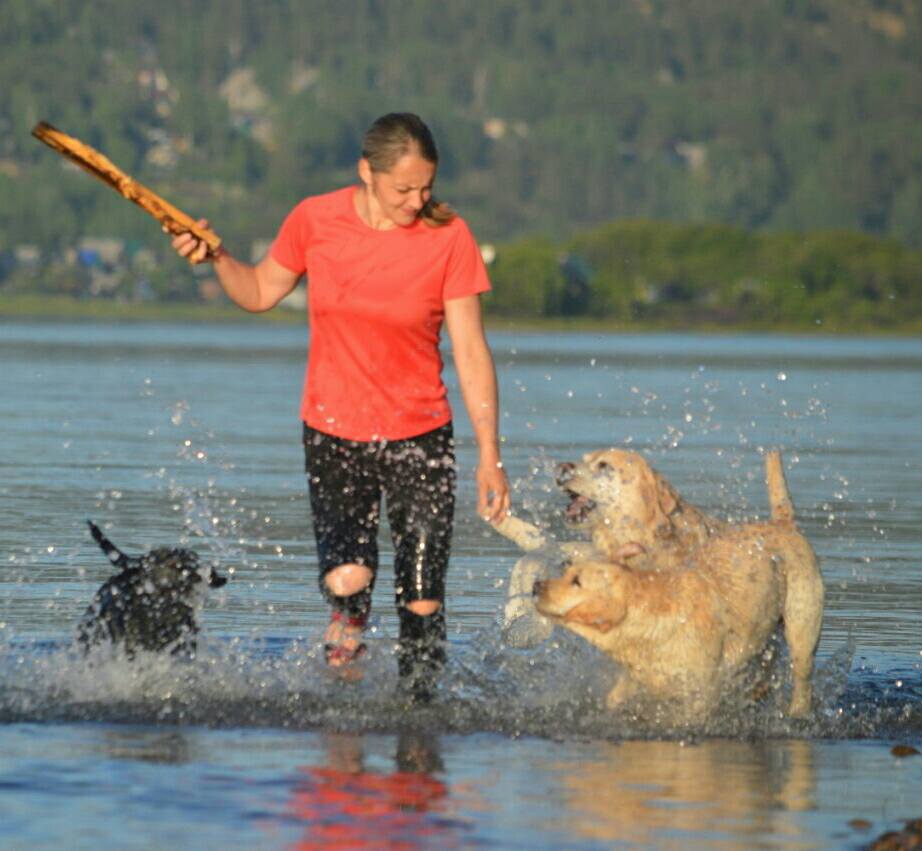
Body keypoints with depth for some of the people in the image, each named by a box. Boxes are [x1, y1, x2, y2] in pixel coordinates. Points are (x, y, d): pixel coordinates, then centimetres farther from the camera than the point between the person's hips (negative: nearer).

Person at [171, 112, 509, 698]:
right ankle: (342, 697, 8)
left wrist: (490, 455, -8)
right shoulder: (316, 220, -3)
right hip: (333, 433, 0)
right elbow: (260, 293, 14)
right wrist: (215, 258, -5)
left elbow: (470, 350, -5)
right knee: (348, 581, -20)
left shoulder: (448, 237, -7)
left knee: (423, 602, -6)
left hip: (419, 437, 0)